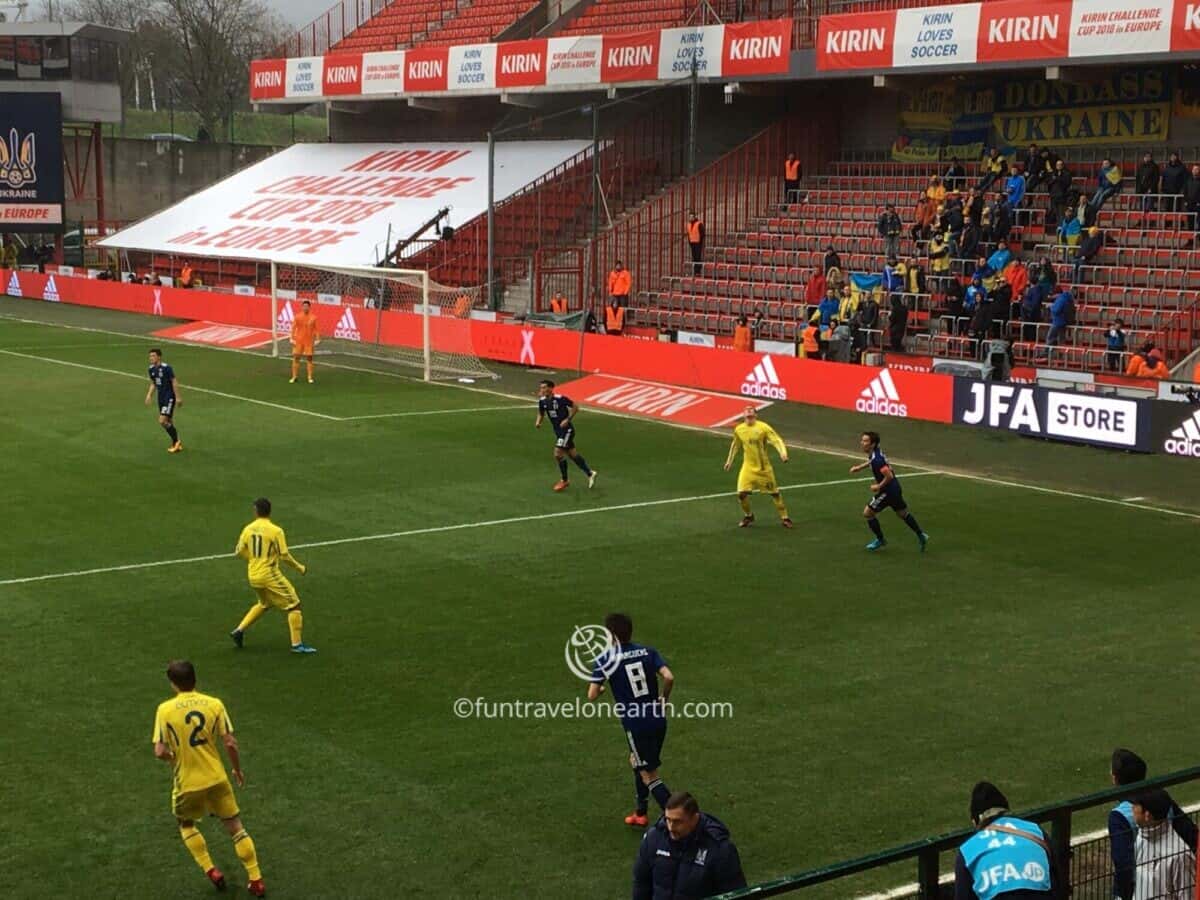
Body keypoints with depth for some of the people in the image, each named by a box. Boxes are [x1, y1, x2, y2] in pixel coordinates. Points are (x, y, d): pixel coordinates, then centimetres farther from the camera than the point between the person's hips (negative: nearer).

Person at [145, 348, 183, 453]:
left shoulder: (166, 368, -18)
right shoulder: (151, 369, 4)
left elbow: (174, 382, -14)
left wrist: (177, 397, -14)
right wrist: (149, 395, 3)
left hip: (169, 398, -7)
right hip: (161, 398, 7)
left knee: (162, 421, -14)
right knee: (168, 422, 13)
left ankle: (176, 442, 3)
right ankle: (176, 444, 27)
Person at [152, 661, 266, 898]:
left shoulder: (165, 709, -12)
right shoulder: (214, 704, -7)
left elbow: (159, 752, -14)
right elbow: (230, 744, -8)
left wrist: (174, 758, 9)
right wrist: (238, 770, 9)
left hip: (186, 782, -1)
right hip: (217, 778, 1)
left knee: (186, 825, 26)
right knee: (236, 827, 14)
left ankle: (211, 871, 14)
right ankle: (256, 880, 13)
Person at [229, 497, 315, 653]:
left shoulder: (248, 529, 1)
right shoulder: (276, 531, -14)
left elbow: (239, 553, 6)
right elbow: (285, 556, -15)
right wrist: (300, 567, 1)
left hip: (253, 576, 6)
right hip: (270, 575, -6)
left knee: (264, 604, 31)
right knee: (293, 605, 3)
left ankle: (239, 630, 25)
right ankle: (297, 644, -1)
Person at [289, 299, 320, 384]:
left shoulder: (313, 318, -2)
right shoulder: (297, 317, -1)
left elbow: (316, 329, 0)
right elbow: (293, 328, 1)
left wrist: (317, 340, -5)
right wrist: (292, 339, -3)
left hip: (309, 341, 0)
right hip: (298, 341, 1)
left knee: (309, 358, 3)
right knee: (296, 358, 3)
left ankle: (310, 377, 9)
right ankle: (294, 377, 11)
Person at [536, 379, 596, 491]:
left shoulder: (560, 399, -21)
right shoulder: (542, 401, -3)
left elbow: (575, 407, -11)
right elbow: (541, 413, 13)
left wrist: (568, 420, -19)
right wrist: (538, 422, -7)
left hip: (566, 430, -7)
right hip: (558, 431, 7)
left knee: (558, 454, -12)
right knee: (572, 454, 14)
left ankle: (564, 481, 6)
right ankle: (590, 473, 29)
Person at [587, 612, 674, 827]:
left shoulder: (605, 660, -7)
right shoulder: (648, 652, 1)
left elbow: (592, 696, -9)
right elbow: (669, 677, -13)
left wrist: (601, 688, 14)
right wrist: (663, 699, 5)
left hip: (634, 724, -5)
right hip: (658, 719, 5)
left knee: (649, 775, 3)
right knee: (638, 763, 27)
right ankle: (640, 814, 35)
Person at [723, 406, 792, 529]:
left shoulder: (763, 427, -15)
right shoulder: (738, 430, -1)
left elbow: (777, 440, -21)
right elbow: (735, 445, 17)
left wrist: (783, 453, -39)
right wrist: (729, 461, 22)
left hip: (764, 467, -3)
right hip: (748, 467, 3)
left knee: (774, 492, 5)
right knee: (742, 493, -8)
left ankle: (784, 517, 21)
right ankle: (748, 516, 18)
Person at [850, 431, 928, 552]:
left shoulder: (877, 460, -29)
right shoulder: (875, 452, 0)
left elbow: (889, 476, -31)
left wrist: (878, 486, -18)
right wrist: (859, 467, 15)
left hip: (888, 491, -10)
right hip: (895, 488, 10)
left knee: (867, 513, 1)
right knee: (903, 513, 25)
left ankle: (880, 540, 16)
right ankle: (921, 536, 33)